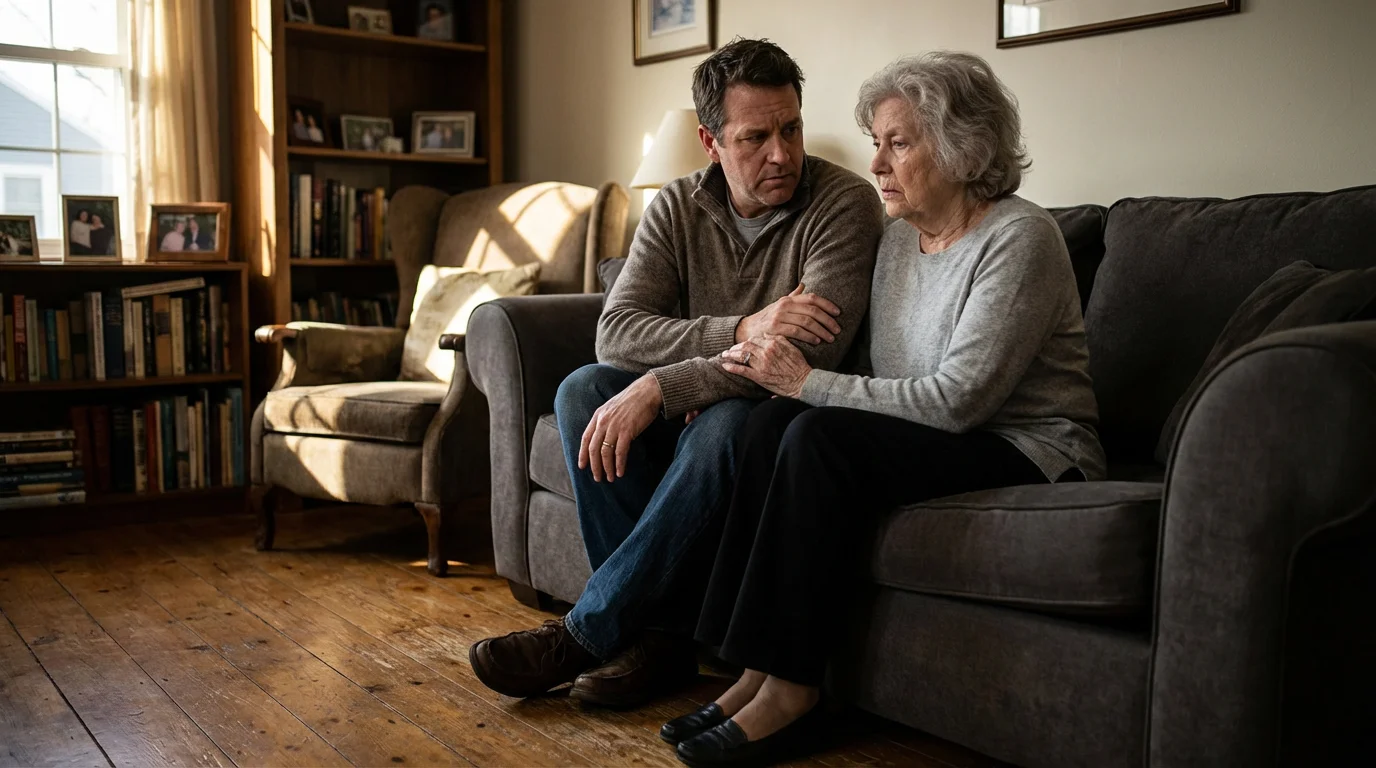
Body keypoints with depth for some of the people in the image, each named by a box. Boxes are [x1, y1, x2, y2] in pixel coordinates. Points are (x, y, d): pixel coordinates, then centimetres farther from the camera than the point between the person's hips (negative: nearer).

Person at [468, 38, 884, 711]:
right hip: (703, 399, 5)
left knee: (724, 421, -36)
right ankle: (661, 630, -22)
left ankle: (586, 632, -23)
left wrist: (659, 389, -32)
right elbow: (615, 331, -12)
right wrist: (739, 329, -28)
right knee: (582, 390, -19)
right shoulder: (678, 207, 0)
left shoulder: (844, 203, -14)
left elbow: (808, 353, -27)